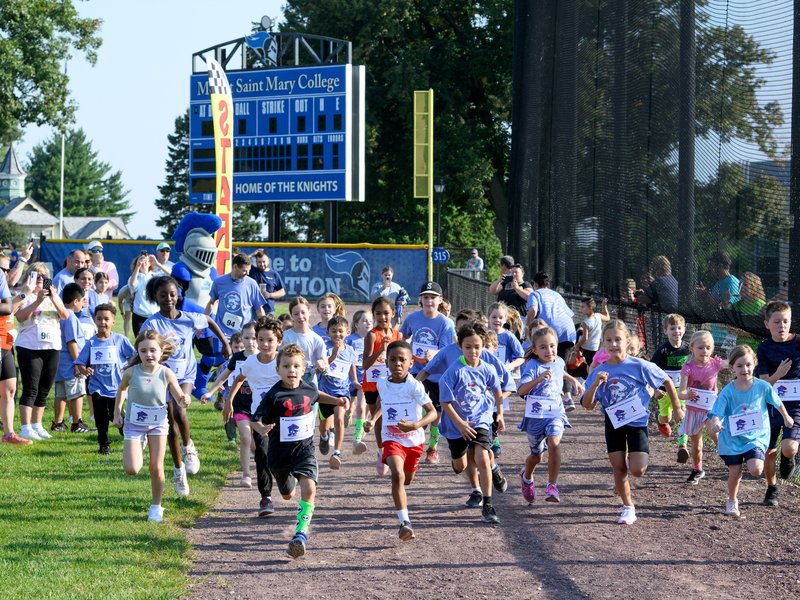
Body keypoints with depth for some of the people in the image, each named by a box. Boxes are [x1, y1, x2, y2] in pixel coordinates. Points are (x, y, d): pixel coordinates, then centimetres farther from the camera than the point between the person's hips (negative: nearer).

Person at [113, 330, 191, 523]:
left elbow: (179, 399, -8)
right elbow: (121, 390, 8)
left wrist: (185, 400, -32)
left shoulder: (166, 374, -14)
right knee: (132, 469, -11)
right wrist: (117, 414, 7)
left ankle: (156, 507, 22)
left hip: (158, 424, 0)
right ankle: (139, 446, 24)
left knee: (157, 468, 3)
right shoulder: (131, 372, -14)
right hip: (134, 425, 0)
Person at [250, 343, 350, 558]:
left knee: (309, 488, -24)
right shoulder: (274, 396, -17)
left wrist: (336, 401, 13)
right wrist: (262, 429, -35)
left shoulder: (308, 389, -4)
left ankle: (301, 532, -22)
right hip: (280, 451, -1)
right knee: (288, 495, 21)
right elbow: (256, 419, -14)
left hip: (304, 449, 1)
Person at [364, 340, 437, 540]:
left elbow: (433, 413, -23)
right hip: (392, 439, 0)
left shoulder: (415, 386, -16)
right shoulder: (382, 384, -2)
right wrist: (373, 419, 10)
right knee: (397, 475, -26)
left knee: (407, 479, 21)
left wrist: (415, 425, -39)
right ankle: (405, 522, -29)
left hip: (414, 439, 0)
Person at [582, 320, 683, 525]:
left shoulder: (639, 366, -15)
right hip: (614, 423, 3)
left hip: (637, 421, -2)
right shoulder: (599, 372, -7)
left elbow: (667, 381, -2)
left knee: (637, 470, -11)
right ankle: (628, 507, 20)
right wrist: (595, 384, -25)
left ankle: (633, 458, 25)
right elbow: (588, 405, -8)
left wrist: (677, 408, 4)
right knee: (619, 469, 3)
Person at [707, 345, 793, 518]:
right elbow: (716, 412, -17)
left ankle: (752, 461, 18)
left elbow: (777, 403, 8)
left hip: (756, 437, 0)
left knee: (756, 470, -19)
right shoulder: (728, 392, -12)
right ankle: (732, 501, 29)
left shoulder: (763, 387, -10)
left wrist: (786, 418, 23)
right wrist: (715, 423, -40)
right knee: (734, 473, 3)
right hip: (732, 438, 0)